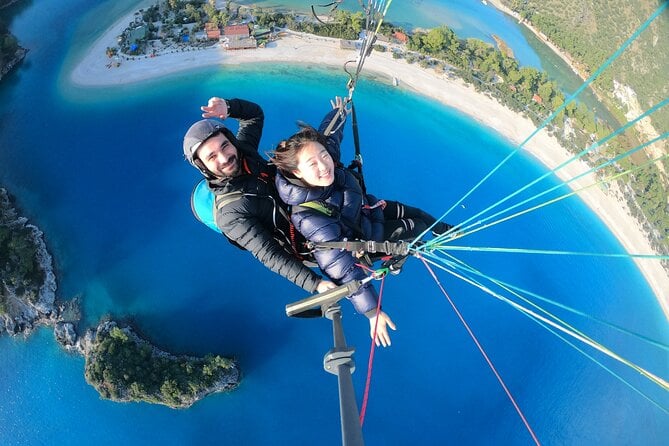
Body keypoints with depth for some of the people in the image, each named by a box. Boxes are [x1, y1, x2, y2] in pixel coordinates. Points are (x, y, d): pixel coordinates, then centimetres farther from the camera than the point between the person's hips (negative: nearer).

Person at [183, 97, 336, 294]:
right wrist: (315, 284, -38)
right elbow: (269, 255, -31)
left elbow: (255, 113, 3)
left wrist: (228, 106, -19)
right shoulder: (230, 214, -31)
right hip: (306, 245, -7)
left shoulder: (244, 149, -13)